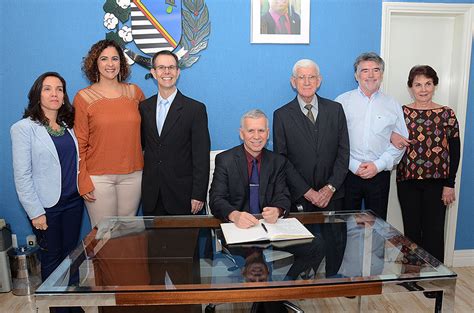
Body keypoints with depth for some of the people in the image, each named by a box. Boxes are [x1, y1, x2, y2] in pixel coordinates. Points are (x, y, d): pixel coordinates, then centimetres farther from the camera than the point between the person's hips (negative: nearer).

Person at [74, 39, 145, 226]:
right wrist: (83, 182, -5)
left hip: (133, 174, 2)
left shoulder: (134, 92, 5)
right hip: (98, 177, -2)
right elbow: (80, 143, -2)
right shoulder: (84, 97, -2)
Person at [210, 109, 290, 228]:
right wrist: (234, 215, -32)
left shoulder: (278, 161, 6)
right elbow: (216, 199, -10)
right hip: (235, 226, -1)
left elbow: (283, 196, 0)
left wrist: (277, 211, -24)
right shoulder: (224, 160, -3)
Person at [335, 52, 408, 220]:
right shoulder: (342, 101, 3)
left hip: (379, 174, 2)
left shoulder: (393, 105, 9)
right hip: (349, 173, -1)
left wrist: (378, 165, -7)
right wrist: (354, 165, -10)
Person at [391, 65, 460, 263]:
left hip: (436, 182, -1)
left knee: (434, 232, 5)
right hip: (407, 181, 1)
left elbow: (454, 152, 0)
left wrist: (449, 185, -4)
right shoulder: (401, 112, 2)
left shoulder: (447, 114, 0)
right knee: (411, 231, 11)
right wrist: (391, 137, -17)